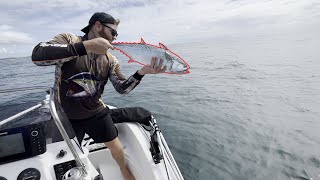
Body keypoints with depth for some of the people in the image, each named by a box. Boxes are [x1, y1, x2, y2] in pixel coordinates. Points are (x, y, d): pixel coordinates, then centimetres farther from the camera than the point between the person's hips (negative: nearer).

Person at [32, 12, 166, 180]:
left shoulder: (110, 60, -3)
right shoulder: (69, 40, -14)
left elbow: (122, 88, -7)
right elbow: (37, 55, -32)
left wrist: (141, 72, -25)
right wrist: (86, 46, -38)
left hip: (96, 113, 3)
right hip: (66, 116, -2)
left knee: (115, 146, 13)